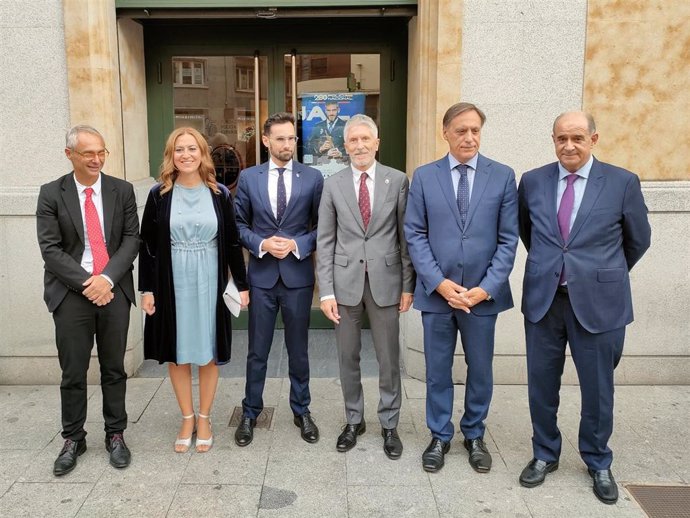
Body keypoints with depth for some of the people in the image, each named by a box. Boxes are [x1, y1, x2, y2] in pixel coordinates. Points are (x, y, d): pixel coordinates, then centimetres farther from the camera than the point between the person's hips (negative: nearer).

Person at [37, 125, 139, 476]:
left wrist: (107, 278, -13)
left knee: (114, 369, 10)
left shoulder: (122, 190, 4)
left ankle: (115, 434, 25)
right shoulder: (51, 194, 0)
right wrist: (86, 283, -14)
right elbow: (50, 249, -4)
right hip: (71, 293, -1)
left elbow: (132, 239, 0)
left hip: (114, 290, 1)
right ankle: (73, 439, 24)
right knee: (73, 373, 7)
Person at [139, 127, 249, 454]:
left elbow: (232, 242, 2)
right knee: (177, 352, 10)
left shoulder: (219, 194, -2)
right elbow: (147, 245, 1)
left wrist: (242, 285, 0)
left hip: (209, 282, 0)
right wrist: (147, 288, -3)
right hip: (171, 283, 1)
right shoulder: (159, 194, -1)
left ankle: (204, 418, 25)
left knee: (208, 352, 9)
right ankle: (187, 418, 27)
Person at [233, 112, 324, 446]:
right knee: (257, 351, 10)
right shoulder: (248, 177, 2)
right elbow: (239, 224, 5)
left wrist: (296, 244, -14)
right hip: (261, 275, 0)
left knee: (298, 349, 12)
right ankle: (250, 413, 27)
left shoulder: (312, 178, -1)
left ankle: (301, 411, 30)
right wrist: (262, 243, -12)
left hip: (298, 275, 0)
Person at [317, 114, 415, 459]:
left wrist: (408, 285, -1)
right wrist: (326, 291, -4)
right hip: (346, 280, 1)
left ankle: (389, 425, 25)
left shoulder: (397, 181, 0)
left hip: (385, 280, -1)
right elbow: (325, 241, 1)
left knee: (389, 359, 8)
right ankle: (353, 421, 30)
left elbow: (406, 236, 1)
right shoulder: (333, 185, 3)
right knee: (348, 358, 12)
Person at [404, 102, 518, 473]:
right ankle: (440, 436, 29)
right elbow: (415, 235, -2)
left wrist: (486, 288, -11)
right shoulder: (424, 177, 1)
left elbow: (508, 238, -2)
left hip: (483, 294, 0)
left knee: (480, 369, 14)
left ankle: (474, 435, 34)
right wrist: (440, 283, -12)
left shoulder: (503, 176, 0)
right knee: (437, 370, 11)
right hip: (436, 292, 0)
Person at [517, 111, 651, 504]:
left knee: (597, 387, 11)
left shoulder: (623, 182, -5)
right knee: (542, 385, 12)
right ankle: (545, 455, 33)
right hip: (542, 299, 2)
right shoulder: (533, 181, 2)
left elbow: (638, 240, 7)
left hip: (597, 302, -2)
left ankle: (598, 463, 33)